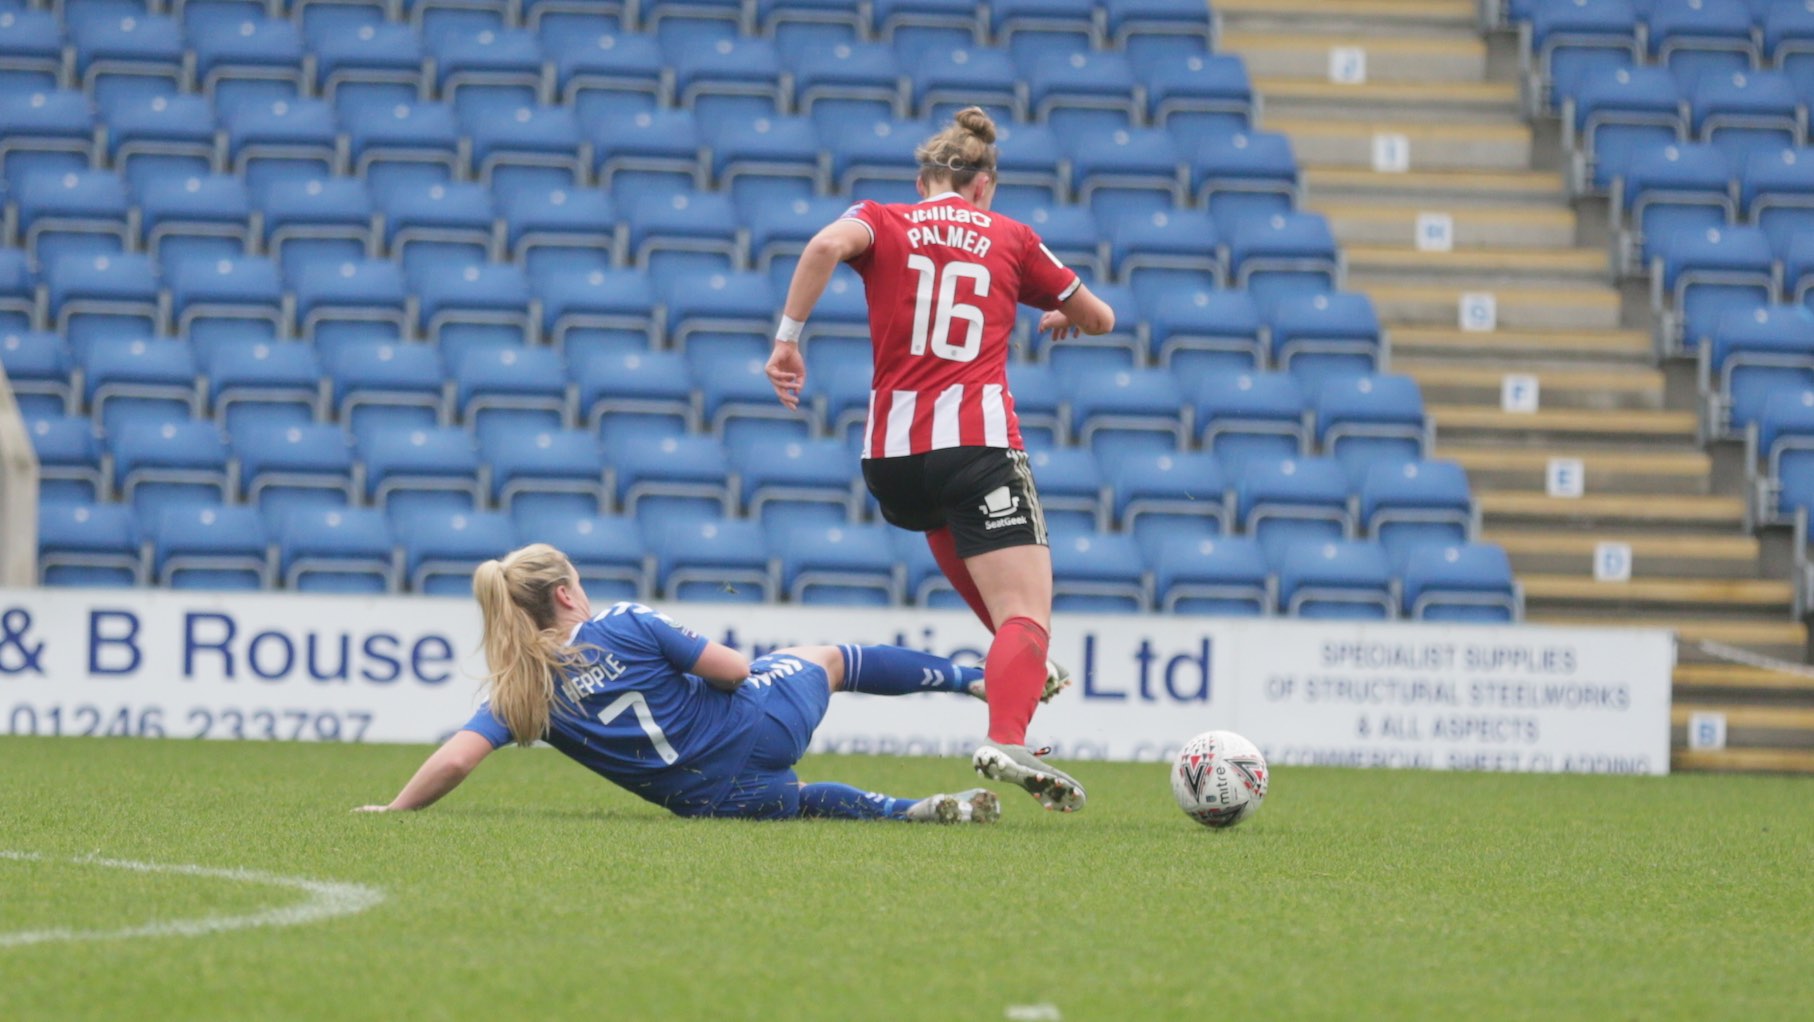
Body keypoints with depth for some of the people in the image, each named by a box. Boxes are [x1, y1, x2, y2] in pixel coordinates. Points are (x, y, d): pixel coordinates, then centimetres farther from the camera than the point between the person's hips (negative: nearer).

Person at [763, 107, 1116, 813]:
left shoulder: (883, 223, 11)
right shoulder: (1009, 238, 14)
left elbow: (827, 245, -14)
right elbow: (1101, 319, 24)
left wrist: (787, 338, -10)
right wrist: (1065, 317, 46)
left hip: (892, 452, 3)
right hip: (978, 439, -3)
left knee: (949, 529, 38)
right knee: (1027, 615, -12)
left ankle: (1023, 668, 42)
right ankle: (1007, 741, -38)